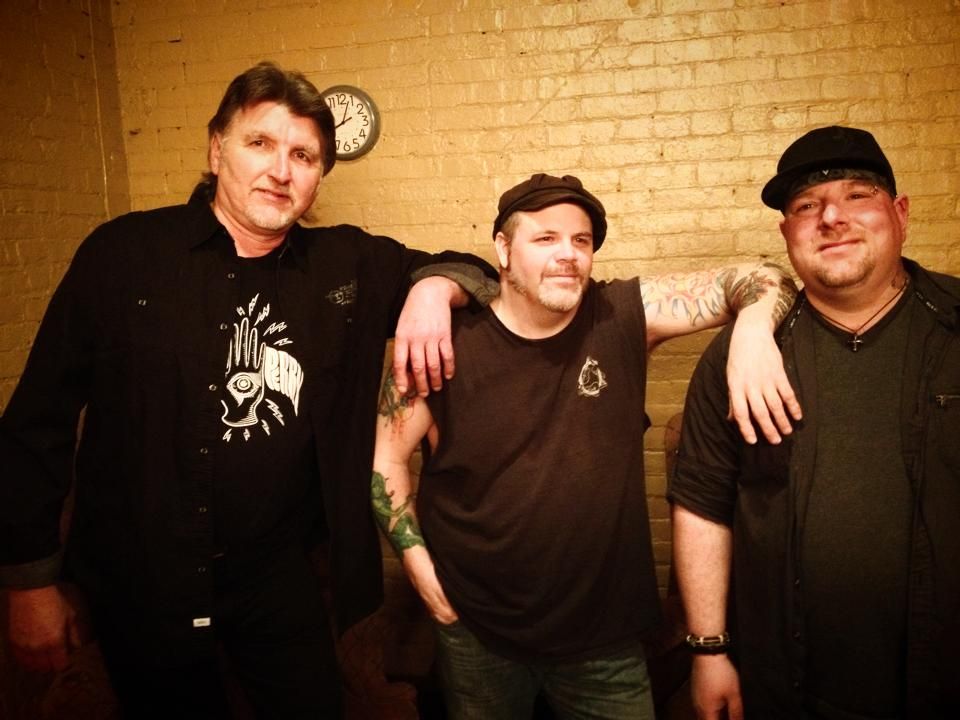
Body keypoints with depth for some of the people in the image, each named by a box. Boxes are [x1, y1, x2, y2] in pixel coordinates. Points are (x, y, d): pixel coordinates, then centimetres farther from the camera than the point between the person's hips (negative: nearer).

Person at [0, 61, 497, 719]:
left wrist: (434, 287, -15)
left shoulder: (349, 264, -3)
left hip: (281, 575, 2)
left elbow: (465, 268, 10)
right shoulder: (124, 252, -9)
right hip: (141, 584, -1)